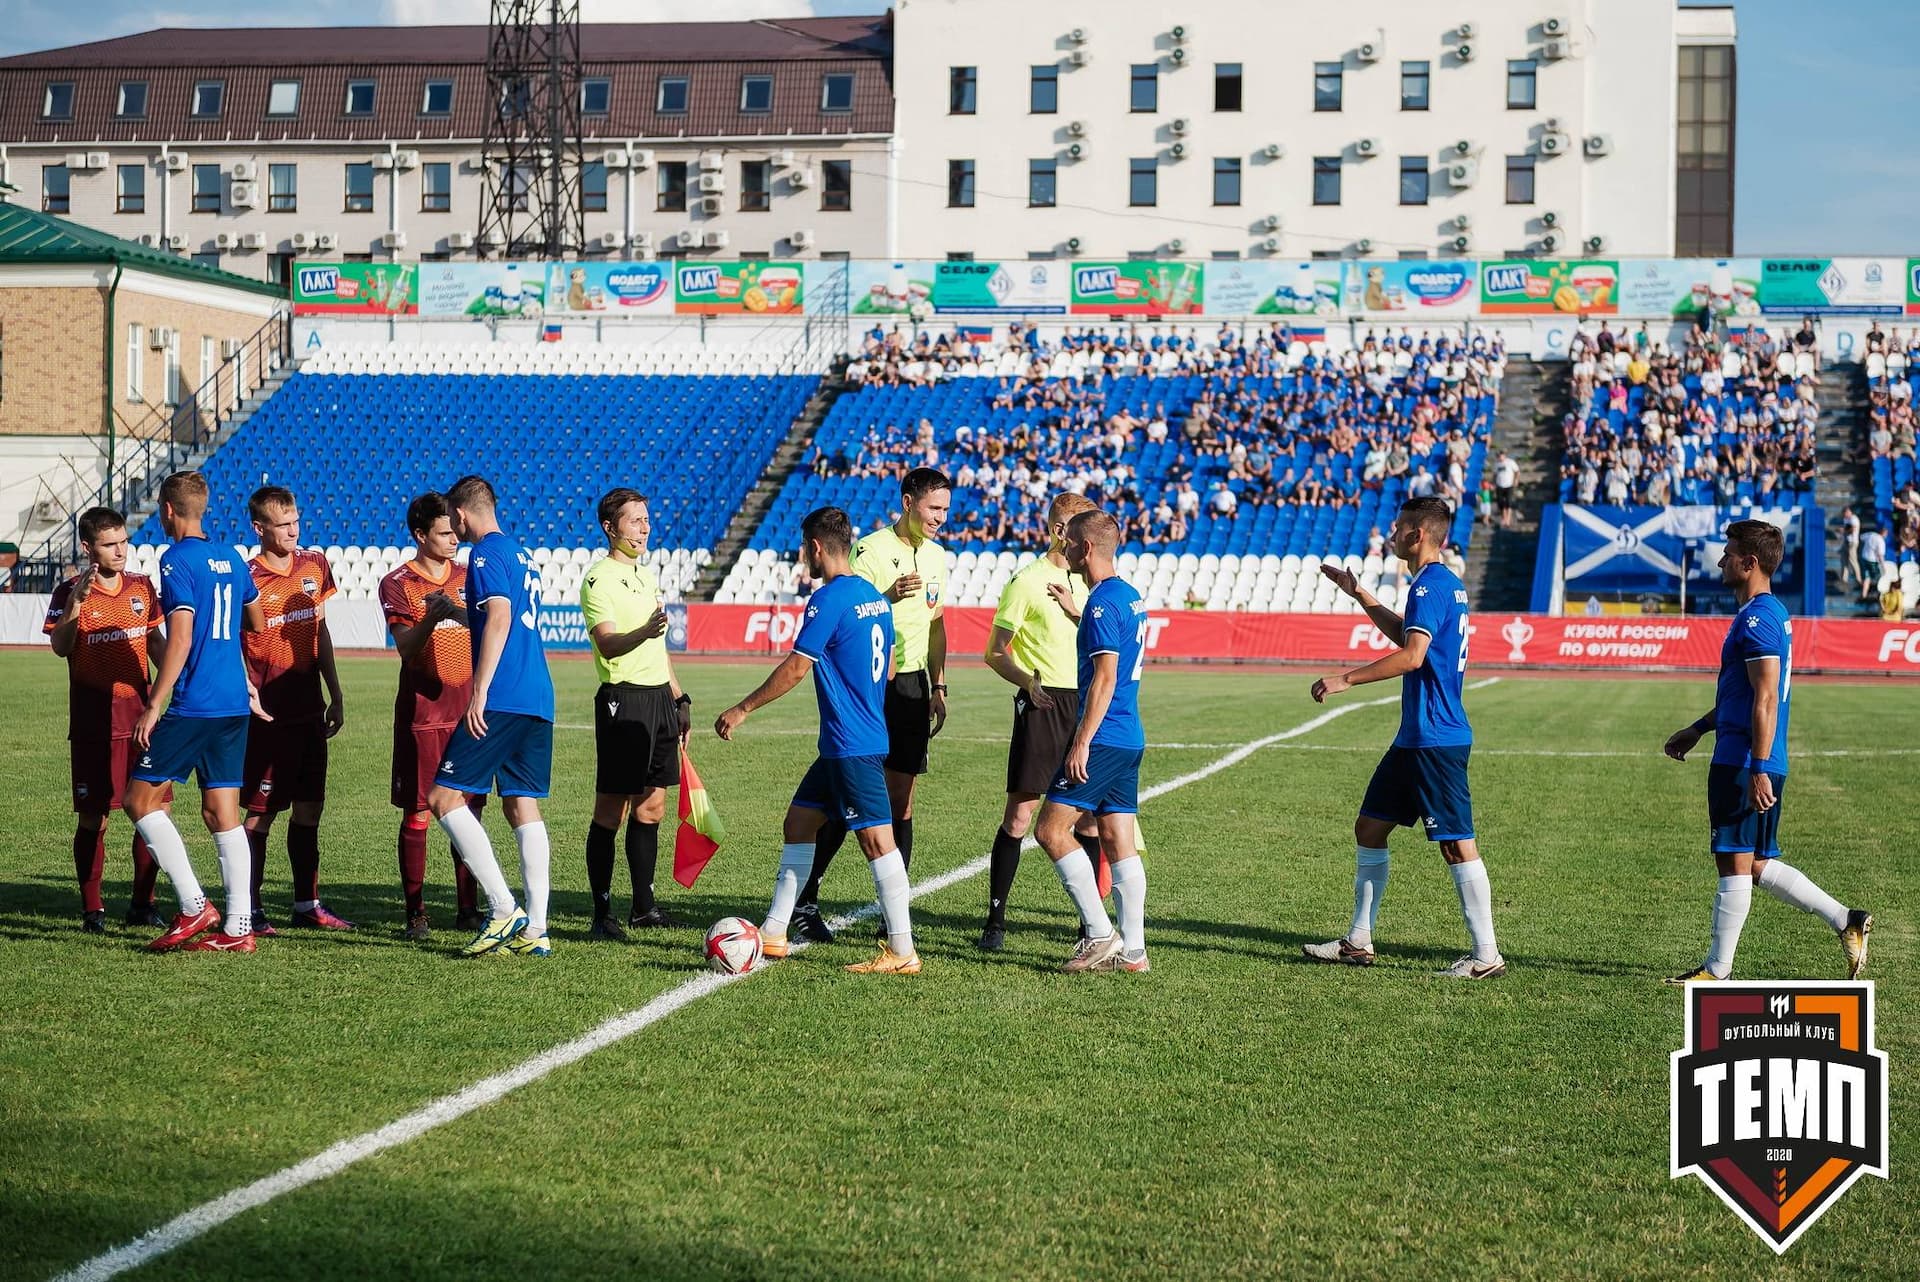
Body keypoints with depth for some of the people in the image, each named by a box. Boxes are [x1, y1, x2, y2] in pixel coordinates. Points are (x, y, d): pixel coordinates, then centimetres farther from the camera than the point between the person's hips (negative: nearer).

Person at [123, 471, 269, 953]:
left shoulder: (177, 561, -10)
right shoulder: (232, 559, 12)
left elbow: (181, 639, -17)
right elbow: (257, 624, 25)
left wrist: (153, 705, -14)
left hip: (192, 708, -7)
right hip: (235, 704, 7)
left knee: (140, 799, 2)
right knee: (223, 812, 7)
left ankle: (194, 906, -6)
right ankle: (238, 927, 3)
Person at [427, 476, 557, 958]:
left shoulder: (486, 553, -6)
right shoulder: (520, 554, 21)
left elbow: (499, 617, -19)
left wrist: (480, 691, -21)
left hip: (501, 700, -9)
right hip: (539, 699, 9)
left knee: (444, 796, -5)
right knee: (523, 806, 8)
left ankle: (503, 909, -12)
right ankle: (535, 930, 3)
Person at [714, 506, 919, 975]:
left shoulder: (829, 598, -15)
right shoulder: (873, 596, 12)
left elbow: (795, 668, -16)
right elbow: (888, 670, 18)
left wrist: (743, 710, -8)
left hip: (851, 746, -10)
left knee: (877, 838, -7)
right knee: (798, 824, 15)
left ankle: (902, 953, -5)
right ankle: (773, 933, 20)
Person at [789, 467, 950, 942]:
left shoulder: (936, 556, 13)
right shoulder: (871, 550, -10)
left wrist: (939, 688, 18)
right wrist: (888, 597, -29)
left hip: (912, 685, 6)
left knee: (902, 799, 6)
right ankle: (804, 900, 4)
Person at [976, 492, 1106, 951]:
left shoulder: (1086, 582, 13)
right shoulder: (1027, 581, -4)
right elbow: (995, 653, -4)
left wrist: (1076, 610, -4)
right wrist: (1028, 681, -21)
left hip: (1084, 704, 6)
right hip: (1043, 705, -6)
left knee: (1091, 814, 6)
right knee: (1020, 813, -5)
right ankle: (995, 919, 3)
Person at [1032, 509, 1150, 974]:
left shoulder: (1103, 601, -15)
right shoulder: (1130, 596, 15)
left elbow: (1105, 678, -20)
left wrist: (1082, 742, -20)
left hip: (1104, 739, -10)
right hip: (1130, 739, 10)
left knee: (1052, 830, -6)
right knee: (1119, 842, 8)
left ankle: (1101, 934, -8)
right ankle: (1132, 949, 7)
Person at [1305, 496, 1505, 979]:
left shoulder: (1430, 586, -15)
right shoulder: (1447, 583, 16)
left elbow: (1411, 655, -27)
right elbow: (1407, 636, 33)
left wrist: (1345, 680, -25)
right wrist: (1358, 594, 35)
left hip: (1436, 739, -11)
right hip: (1416, 737, 11)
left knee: (1457, 845, -7)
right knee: (1369, 828, 14)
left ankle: (1486, 956, -3)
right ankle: (1358, 942, 20)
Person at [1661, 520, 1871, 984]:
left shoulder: (1757, 618, -16)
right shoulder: (1770, 613, 17)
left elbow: (1766, 699, -21)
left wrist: (1758, 769, -23)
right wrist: (1698, 729, 32)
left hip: (1744, 765, -10)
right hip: (1744, 761, 10)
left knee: (1736, 863, -3)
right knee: (1755, 864, 14)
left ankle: (1717, 969, 4)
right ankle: (1846, 921, 14)